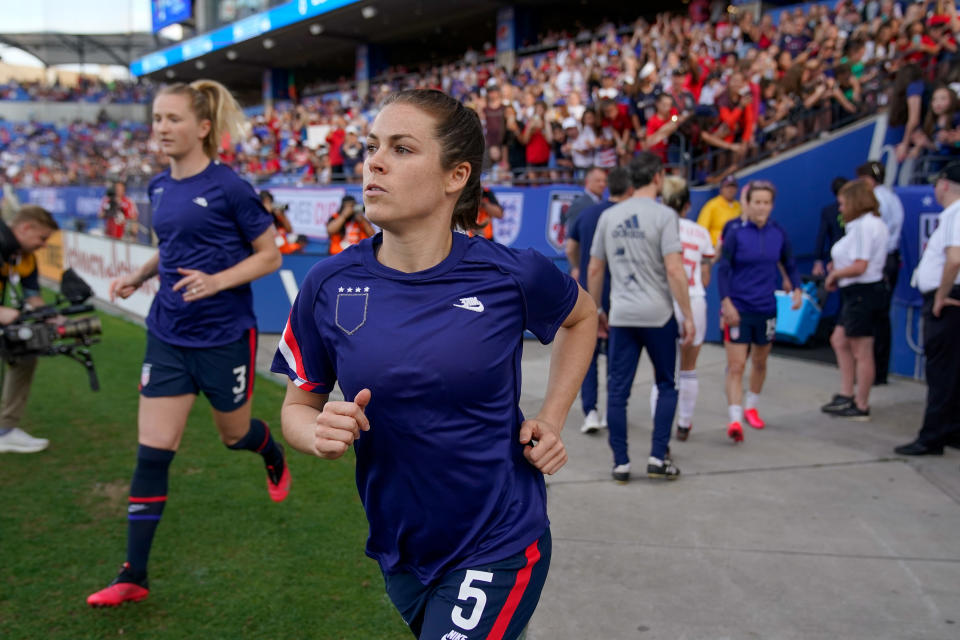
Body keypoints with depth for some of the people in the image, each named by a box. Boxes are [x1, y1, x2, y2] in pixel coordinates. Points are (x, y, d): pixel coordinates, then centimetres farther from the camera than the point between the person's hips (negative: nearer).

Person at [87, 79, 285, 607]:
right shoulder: (159, 188, 7)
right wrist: (138, 275, 7)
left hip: (224, 335, -5)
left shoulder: (228, 187, -12)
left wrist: (216, 280, -22)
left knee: (234, 433, 16)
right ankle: (133, 576, 9)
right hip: (168, 335, 5)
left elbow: (269, 256, -8)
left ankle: (275, 457, 54)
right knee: (151, 452, 0)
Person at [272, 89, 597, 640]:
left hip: (498, 549, -3)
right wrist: (321, 434, -19)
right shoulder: (329, 284, -8)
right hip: (399, 553, 3)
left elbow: (582, 316, 9)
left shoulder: (513, 276, -13)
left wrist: (552, 420, -1)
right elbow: (299, 403, 3)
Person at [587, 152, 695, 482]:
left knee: (617, 391, 6)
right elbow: (674, 271, -14)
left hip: (621, 317, 3)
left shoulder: (609, 216, 7)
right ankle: (658, 457, 12)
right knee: (667, 386, 14)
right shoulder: (663, 215, -7)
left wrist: (596, 309, 21)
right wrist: (688, 316, -8)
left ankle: (621, 463, 10)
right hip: (657, 315, -3)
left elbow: (594, 270, 10)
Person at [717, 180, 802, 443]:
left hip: (766, 308, 4)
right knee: (736, 365, -9)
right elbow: (723, 270, -7)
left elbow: (790, 264, 14)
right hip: (738, 309, -4)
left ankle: (751, 407, 37)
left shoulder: (778, 234, 2)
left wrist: (797, 289, -2)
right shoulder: (735, 233, -8)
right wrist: (726, 303, -16)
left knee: (759, 362, 17)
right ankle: (734, 419, -9)